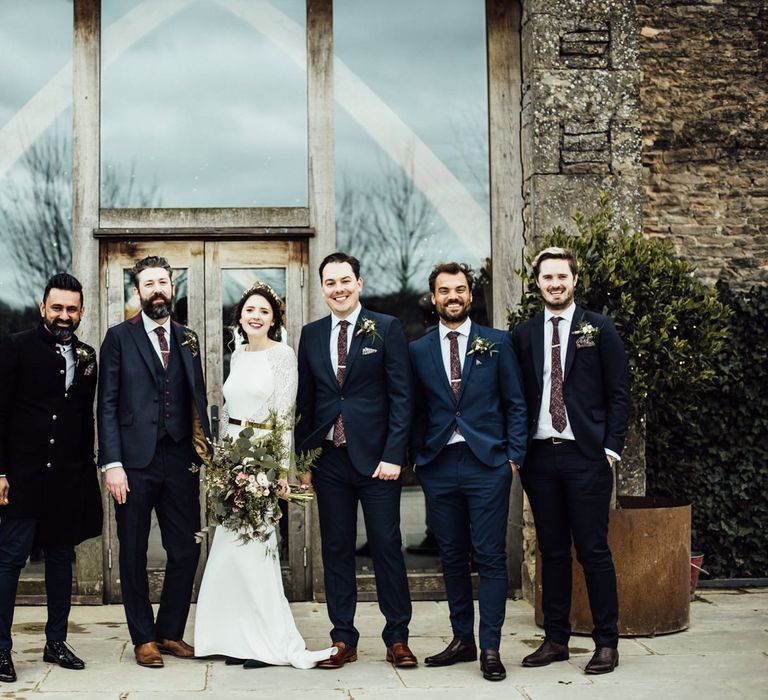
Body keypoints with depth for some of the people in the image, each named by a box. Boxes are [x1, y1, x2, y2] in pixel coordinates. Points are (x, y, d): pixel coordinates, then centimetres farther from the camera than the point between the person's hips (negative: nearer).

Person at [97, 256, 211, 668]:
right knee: (134, 555, 6)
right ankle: (144, 638, 18)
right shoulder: (119, 337, 1)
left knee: (186, 552, 6)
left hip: (180, 461, 3)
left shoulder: (187, 339, 12)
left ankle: (170, 632, 21)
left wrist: (206, 453, 1)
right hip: (135, 462, -3)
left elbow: (197, 400, 11)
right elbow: (107, 405, -3)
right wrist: (112, 463, -11)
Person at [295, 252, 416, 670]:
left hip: (375, 458, -3)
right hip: (329, 460, 3)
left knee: (387, 547, 1)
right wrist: (302, 459, 6)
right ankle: (343, 639, 15)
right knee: (336, 550, 7)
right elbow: (305, 403, 11)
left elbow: (401, 396, -4)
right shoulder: (311, 335, 10)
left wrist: (393, 455, -12)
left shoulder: (386, 329, -1)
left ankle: (397, 638, 12)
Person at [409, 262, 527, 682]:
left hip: (487, 463, -2)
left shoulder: (497, 343, 4)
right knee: (452, 557, 9)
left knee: (490, 557, -3)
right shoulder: (418, 351, 9)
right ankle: (462, 639, 18)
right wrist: (418, 459, 5)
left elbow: (515, 403, 4)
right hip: (438, 467, 2)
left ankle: (490, 647, 1)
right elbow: (417, 411, 12)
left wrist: (514, 456, -3)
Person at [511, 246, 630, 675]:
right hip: (540, 455, 3)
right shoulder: (524, 335, 10)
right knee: (552, 551, 9)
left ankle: (607, 643, 7)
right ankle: (556, 639, 17)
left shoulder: (599, 329, 2)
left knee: (594, 550, -1)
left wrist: (611, 448, -7)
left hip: (587, 456, -3)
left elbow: (619, 394, 1)